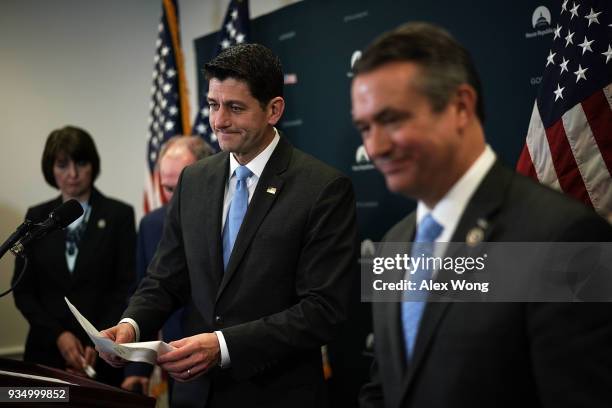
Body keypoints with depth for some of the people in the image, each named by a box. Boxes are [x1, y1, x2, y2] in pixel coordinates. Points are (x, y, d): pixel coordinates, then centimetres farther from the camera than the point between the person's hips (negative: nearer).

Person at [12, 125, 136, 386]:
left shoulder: (119, 215, -1)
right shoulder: (36, 217, 7)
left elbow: (126, 287, -4)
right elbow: (23, 289, 5)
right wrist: (58, 335, -8)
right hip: (46, 350, 2)